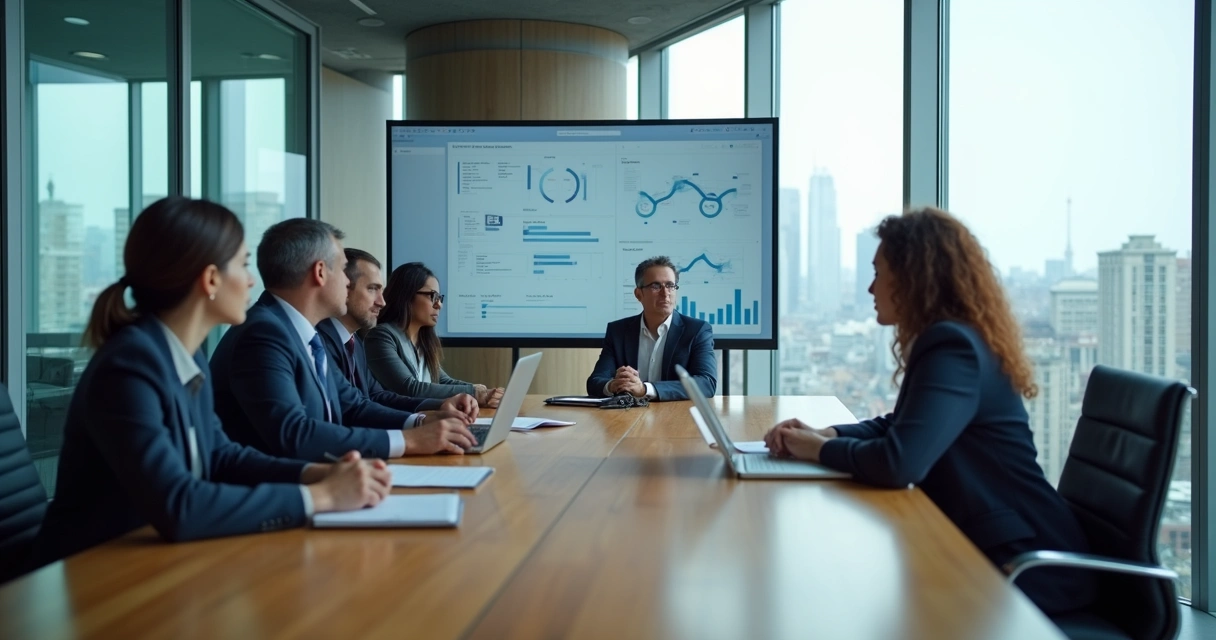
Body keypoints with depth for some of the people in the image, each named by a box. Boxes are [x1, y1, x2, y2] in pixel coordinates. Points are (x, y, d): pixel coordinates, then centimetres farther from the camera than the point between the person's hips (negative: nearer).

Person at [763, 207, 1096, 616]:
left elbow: (899, 461, -33)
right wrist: (825, 434, 0)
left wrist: (819, 450, -14)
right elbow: (897, 425, 19)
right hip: (988, 546, 8)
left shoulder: (953, 346, -22)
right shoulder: (947, 340, 9)